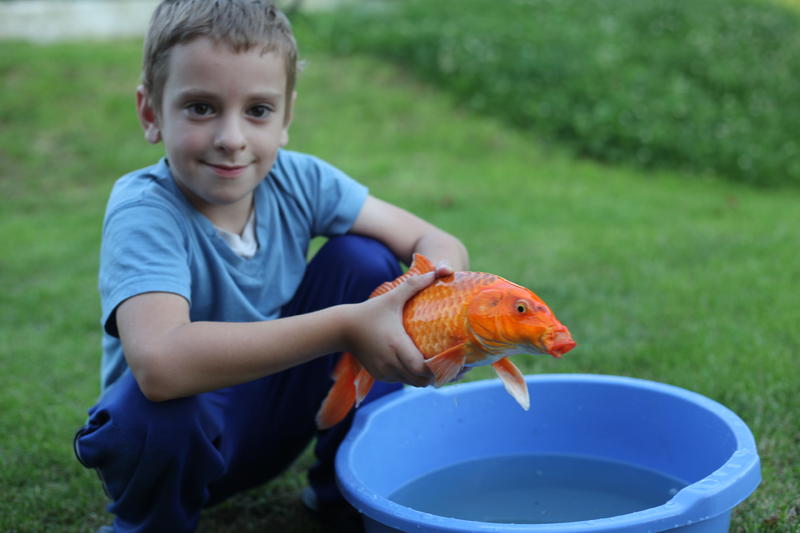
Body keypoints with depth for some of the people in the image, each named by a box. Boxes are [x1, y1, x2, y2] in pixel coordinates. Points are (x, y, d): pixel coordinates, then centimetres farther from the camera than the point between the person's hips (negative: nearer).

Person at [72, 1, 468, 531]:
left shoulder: (296, 180, -13)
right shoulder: (144, 212, -27)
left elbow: (436, 243, -11)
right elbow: (159, 364, -46)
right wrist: (345, 327, -45)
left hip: (279, 410, 5)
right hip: (176, 432, -4)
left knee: (367, 258, -13)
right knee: (159, 406, -38)